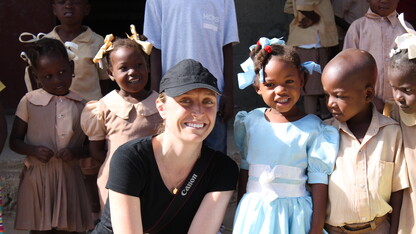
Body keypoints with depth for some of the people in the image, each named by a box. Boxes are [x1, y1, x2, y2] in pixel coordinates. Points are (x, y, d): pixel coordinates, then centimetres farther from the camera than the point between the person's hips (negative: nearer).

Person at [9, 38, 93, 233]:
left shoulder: (81, 105, 2)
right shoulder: (29, 102, -2)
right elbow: (14, 141, 3)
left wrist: (76, 152, -12)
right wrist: (34, 150, -17)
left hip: (69, 176, 2)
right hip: (37, 175, -1)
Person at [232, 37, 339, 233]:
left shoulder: (312, 128, -7)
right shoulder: (251, 122, 3)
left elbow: (318, 182, -6)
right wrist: (241, 213, 13)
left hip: (294, 215, -3)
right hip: (253, 213, 3)